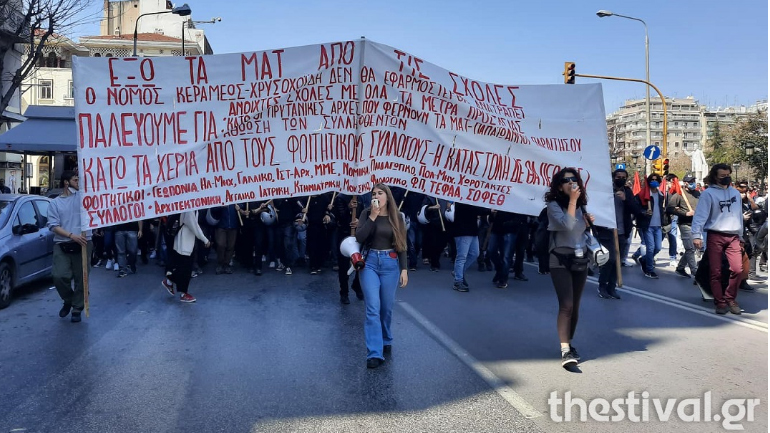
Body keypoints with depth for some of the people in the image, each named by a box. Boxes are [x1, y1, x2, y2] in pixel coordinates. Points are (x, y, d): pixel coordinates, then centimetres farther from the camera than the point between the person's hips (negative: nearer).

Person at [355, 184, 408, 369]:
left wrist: (404, 269, -1)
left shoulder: (396, 217, 3)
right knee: (373, 307, -9)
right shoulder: (367, 213, 2)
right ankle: (374, 353, -10)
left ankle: (386, 341, 34)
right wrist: (373, 216, -15)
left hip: (390, 264, 1)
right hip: (370, 262, -1)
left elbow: (401, 245, 5)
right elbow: (359, 237, -11)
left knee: (387, 307, 9)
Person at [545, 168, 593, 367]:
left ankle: (569, 344, 25)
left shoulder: (581, 205, 12)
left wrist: (589, 221, 7)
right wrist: (572, 200, -20)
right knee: (566, 305, -17)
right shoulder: (553, 205, -8)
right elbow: (567, 225, -26)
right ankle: (565, 351, -18)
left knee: (575, 306, 10)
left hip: (580, 259, 6)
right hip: (561, 259, -6)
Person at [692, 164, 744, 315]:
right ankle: (720, 302, 11)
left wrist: (740, 236, 19)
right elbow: (700, 215, -12)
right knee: (716, 272, 0)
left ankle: (730, 298, 10)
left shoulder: (735, 193, 15)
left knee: (738, 269, -9)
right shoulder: (708, 193, -4)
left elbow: (739, 214, 20)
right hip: (715, 237, -4)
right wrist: (697, 235, -22)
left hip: (733, 237, 4)